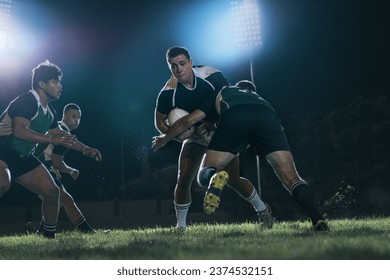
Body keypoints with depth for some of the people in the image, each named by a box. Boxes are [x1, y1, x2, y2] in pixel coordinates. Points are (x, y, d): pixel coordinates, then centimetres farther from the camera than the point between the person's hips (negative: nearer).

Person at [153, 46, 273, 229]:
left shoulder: (212, 76, -23)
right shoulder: (169, 92, -22)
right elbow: (159, 121, -8)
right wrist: (176, 135, -29)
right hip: (195, 134, 1)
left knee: (233, 180, -5)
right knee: (183, 180, -10)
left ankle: (263, 211, 17)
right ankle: (180, 226, 6)